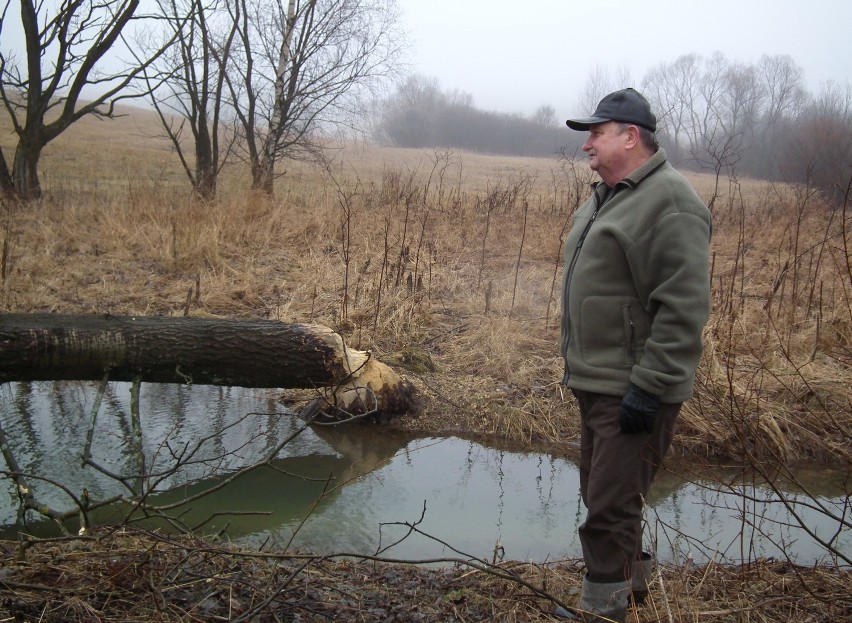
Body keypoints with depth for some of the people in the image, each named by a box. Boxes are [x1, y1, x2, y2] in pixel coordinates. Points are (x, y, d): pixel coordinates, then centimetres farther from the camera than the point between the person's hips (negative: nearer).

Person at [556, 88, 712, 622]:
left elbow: (684, 307, -23)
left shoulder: (670, 202, -18)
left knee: (610, 504, -4)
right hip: (596, 380, 10)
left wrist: (649, 386, -24)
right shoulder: (607, 196, 14)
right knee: (606, 493, 20)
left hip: (633, 391, -10)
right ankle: (633, 578, 37)